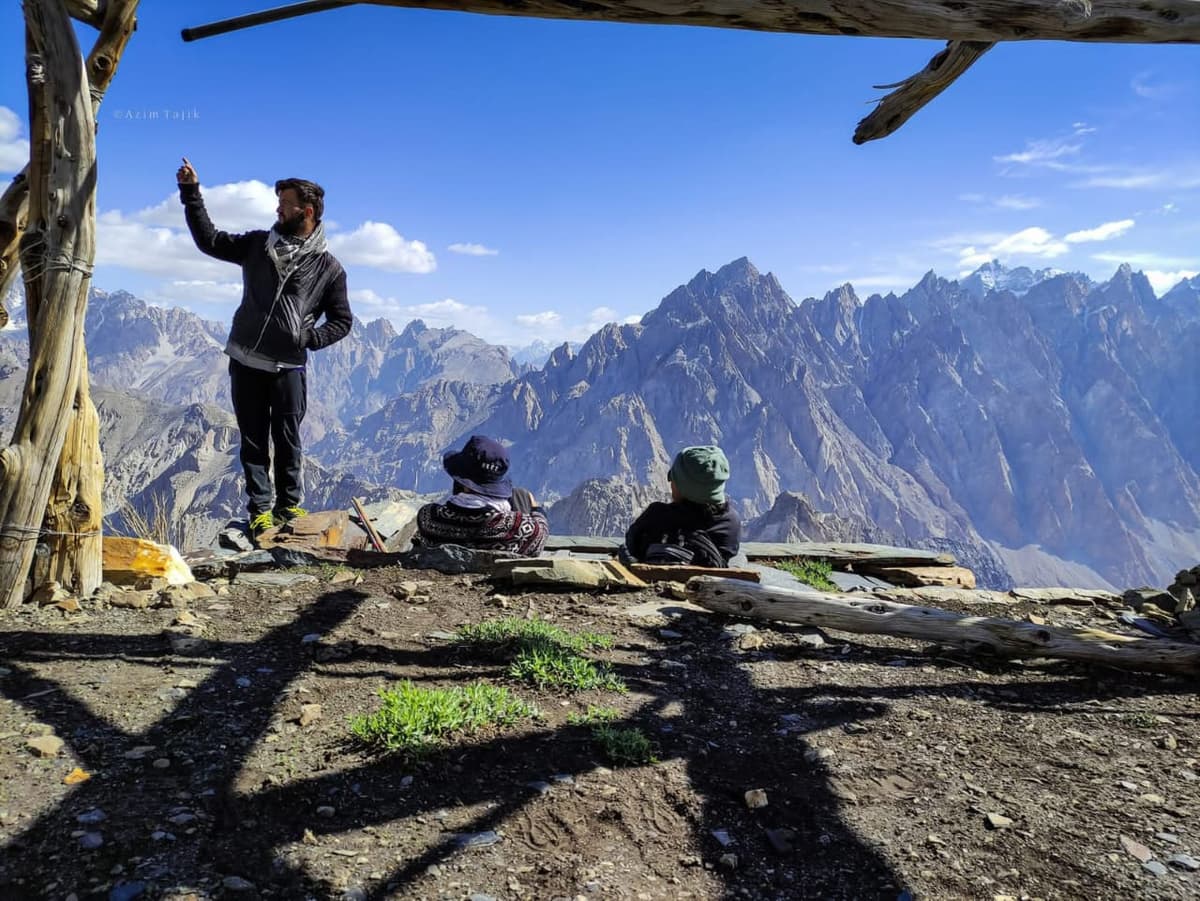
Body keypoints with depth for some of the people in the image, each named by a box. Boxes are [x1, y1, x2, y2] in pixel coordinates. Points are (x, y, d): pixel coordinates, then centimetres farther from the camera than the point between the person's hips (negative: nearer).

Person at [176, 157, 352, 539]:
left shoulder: (328, 267, -1)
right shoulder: (259, 244, 8)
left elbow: (341, 320, 5)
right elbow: (210, 240, 11)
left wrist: (311, 338, -10)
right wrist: (191, 192, 5)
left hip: (288, 367, -2)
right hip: (245, 362, 3)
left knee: (287, 441, 4)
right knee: (253, 440, 6)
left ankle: (288, 505, 18)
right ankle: (260, 507, 14)